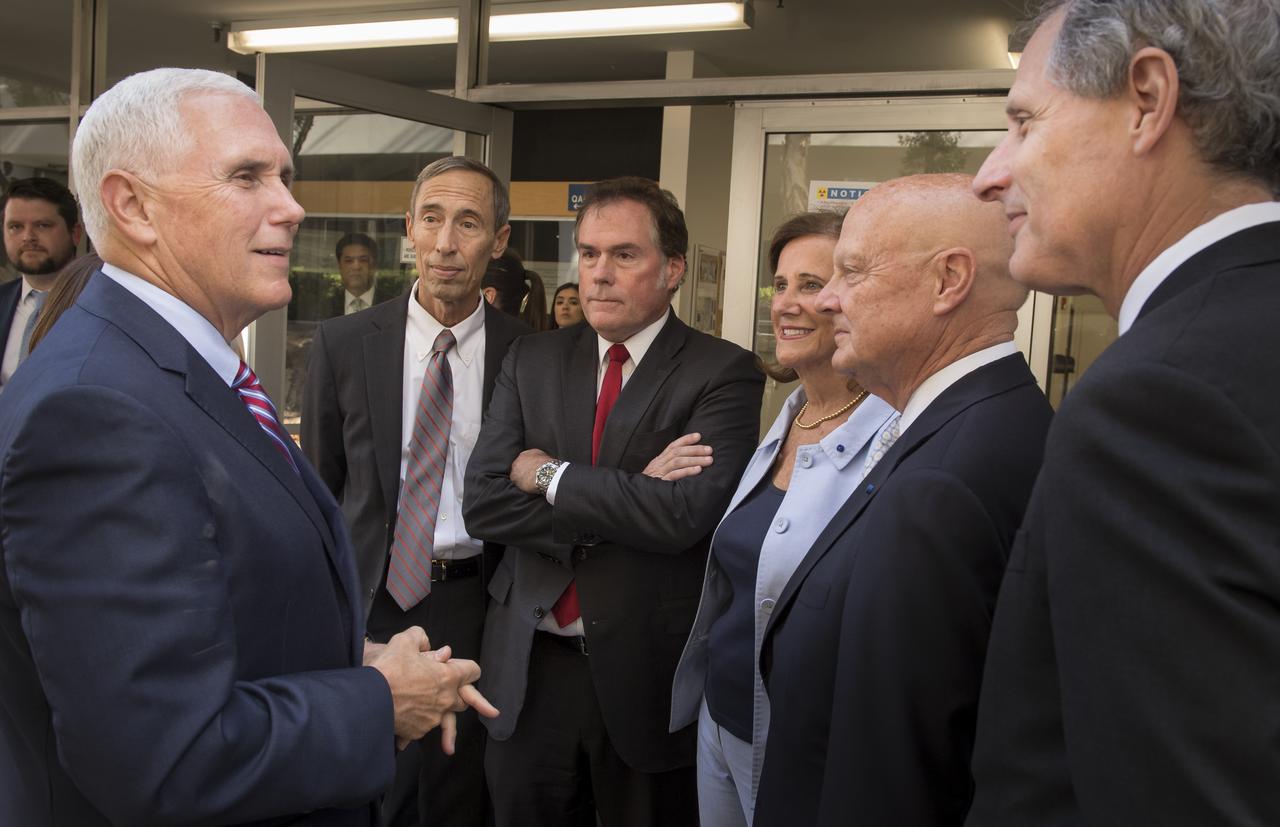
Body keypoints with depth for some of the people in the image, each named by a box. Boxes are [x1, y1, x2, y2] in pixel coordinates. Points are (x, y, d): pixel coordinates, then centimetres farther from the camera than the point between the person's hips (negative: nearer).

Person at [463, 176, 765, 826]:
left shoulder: (724, 373, -8)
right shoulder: (532, 361, 4)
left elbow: (685, 512, -23)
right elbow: (482, 500, -6)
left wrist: (550, 475, -12)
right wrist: (625, 505, -15)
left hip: (648, 674, -3)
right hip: (528, 666, 4)